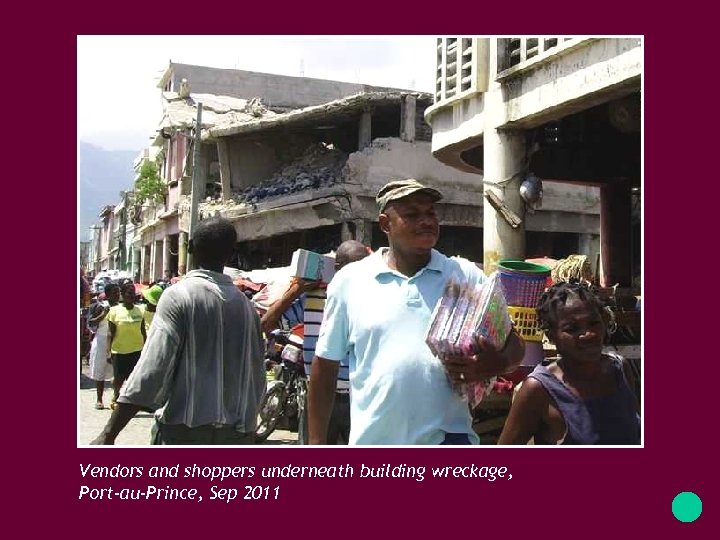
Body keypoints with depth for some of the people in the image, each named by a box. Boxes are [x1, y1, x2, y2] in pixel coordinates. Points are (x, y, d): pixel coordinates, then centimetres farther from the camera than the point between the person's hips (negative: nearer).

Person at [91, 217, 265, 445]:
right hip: (236, 434, 5)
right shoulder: (245, 304, 6)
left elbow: (152, 370, -17)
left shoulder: (179, 295, -8)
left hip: (185, 429, -5)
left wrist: (109, 434, -15)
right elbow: (257, 377, 9)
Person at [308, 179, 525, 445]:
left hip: (447, 438, -1)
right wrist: (316, 443, 5)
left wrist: (496, 363, -20)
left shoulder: (466, 276, 2)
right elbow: (325, 367, 6)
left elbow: (513, 345, 4)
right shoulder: (349, 281, 1)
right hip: (372, 442, 1)